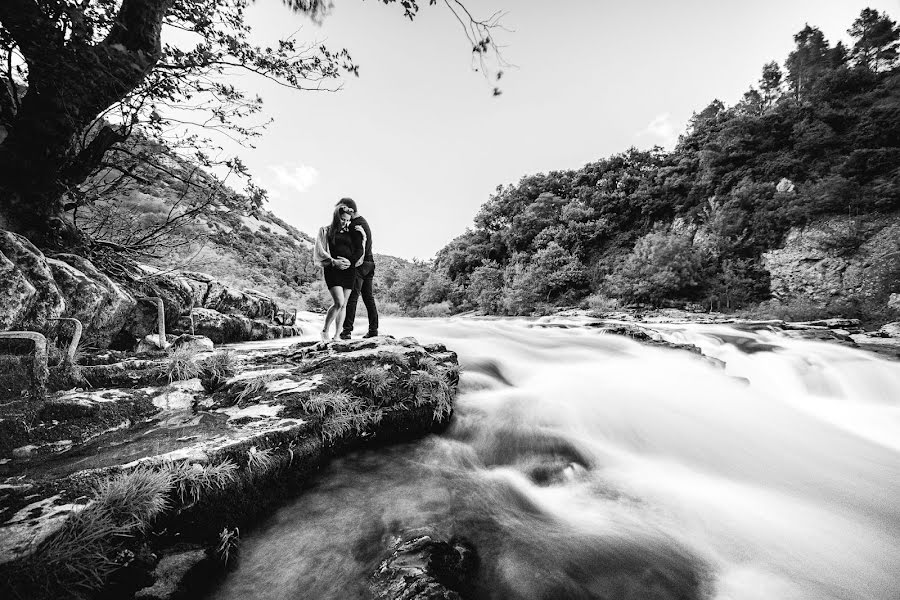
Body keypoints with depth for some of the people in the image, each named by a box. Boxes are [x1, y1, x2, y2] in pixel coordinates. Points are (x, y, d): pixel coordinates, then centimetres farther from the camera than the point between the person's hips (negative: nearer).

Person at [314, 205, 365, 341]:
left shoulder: (352, 232, 16)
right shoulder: (325, 231, 8)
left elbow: (360, 250, 7)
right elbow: (320, 252, 0)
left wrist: (350, 261, -9)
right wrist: (334, 261, -14)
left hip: (349, 270, 3)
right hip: (333, 269, -3)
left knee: (343, 304, 2)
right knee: (338, 303, -16)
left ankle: (336, 336, 9)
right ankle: (325, 331, 3)